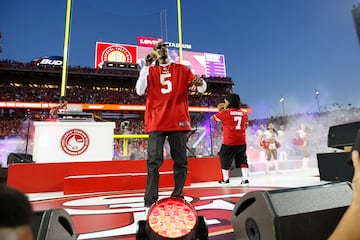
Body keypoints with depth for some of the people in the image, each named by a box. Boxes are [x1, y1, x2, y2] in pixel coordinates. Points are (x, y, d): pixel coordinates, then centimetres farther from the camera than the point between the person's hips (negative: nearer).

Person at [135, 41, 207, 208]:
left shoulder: (182, 69, 15)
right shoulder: (150, 71, 15)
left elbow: (201, 89, 10)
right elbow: (140, 91, -1)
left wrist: (200, 83, -15)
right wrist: (146, 66, -5)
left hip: (178, 122, 1)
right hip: (157, 122, -1)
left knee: (180, 161, 3)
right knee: (154, 161, -5)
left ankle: (178, 197, 14)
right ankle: (150, 200, 1)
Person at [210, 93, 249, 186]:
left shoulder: (225, 112, -8)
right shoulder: (244, 113, 8)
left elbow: (212, 118, 3)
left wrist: (219, 111, 17)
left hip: (229, 143, -4)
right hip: (242, 142, 5)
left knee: (225, 159, 12)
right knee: (242, 160, 13)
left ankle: (226, 179, 19)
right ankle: (245, 179, 7)